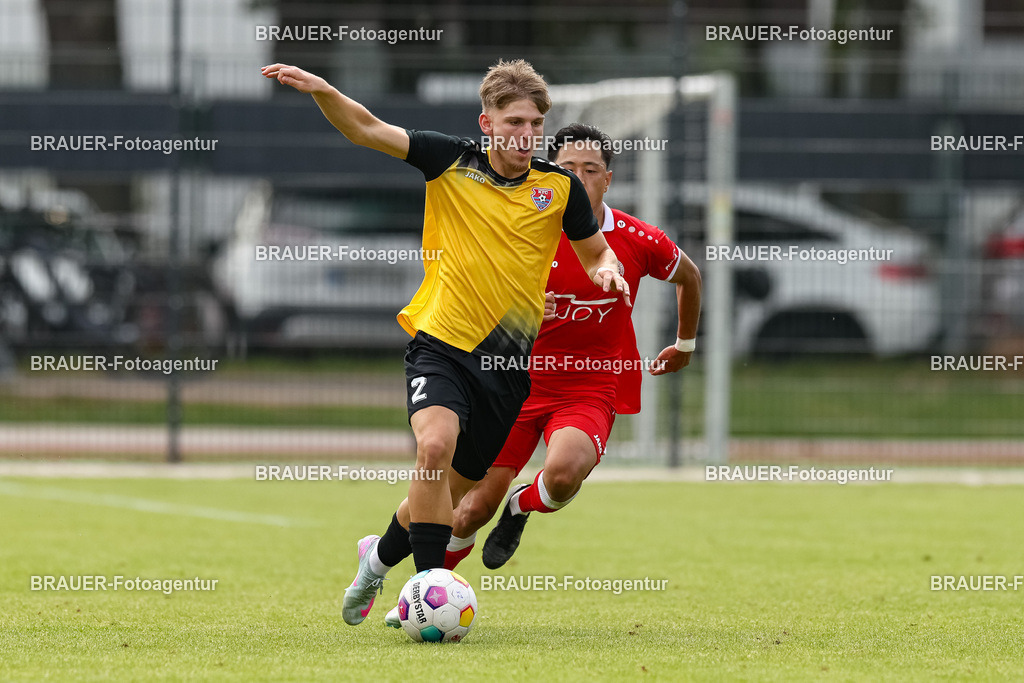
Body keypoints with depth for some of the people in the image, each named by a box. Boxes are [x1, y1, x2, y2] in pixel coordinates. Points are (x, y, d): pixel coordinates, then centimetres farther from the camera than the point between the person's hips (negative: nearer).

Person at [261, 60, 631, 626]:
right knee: (435, 447, -30)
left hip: (507, 362, 3)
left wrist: (606, 272, -6)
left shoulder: (560, 187, 3)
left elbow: (595, 253, 17)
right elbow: (366, 129, -6)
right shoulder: (451, 162, -3)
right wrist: (321, 91, -24)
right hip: (440, 344, -3)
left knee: (452, 490, 11)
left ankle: (381, 554, 40)